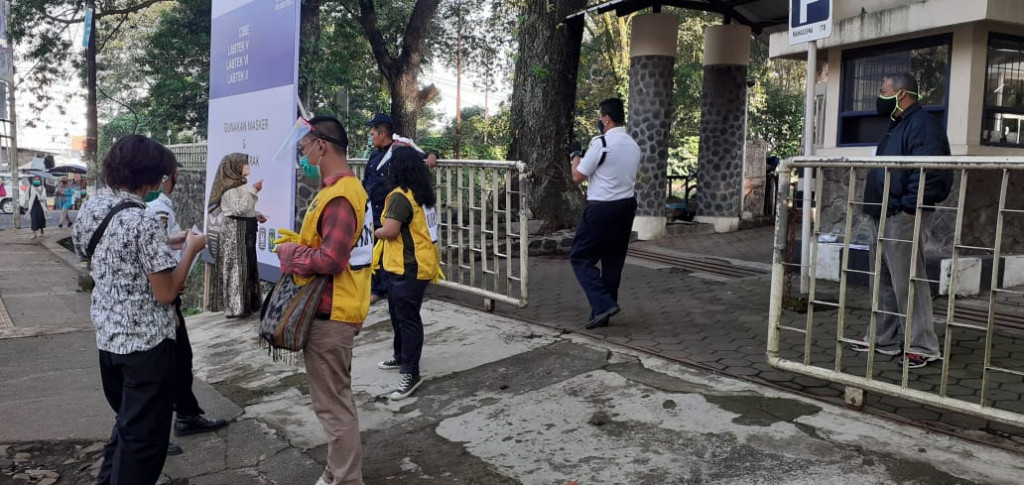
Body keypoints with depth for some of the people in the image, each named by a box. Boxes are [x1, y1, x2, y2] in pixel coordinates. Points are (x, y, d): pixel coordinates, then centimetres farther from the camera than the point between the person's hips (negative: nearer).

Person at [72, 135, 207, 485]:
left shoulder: (91, 208, 3)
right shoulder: (143, 222, -21)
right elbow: (166, 294, -19)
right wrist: (191, 249, -8)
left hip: (108, 336, 9)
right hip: (146, 341, -8)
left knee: (126, 421, 25)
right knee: (144, 433, 5)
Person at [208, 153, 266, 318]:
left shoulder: (241, 184, 16)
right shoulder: (229, 187, -13)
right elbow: (239, 208, -23)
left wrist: (257, 216, 10)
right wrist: (253, 190, -22)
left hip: (246, 230, 10)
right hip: (234, 230, -10)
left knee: (248, 266, 12)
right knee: (236, 268, -7)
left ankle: (247, 303, 20)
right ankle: (235, 307, -2)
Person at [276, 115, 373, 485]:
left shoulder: (338, 197, -21)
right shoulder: (349, 187, 12)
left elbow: (331, 259, -28)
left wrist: (289, 253, -13)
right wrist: (299, 246, 4)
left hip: (330, 314, -11)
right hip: (338, 308, 11)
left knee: (332, 404, 0)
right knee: (337, 397, 20)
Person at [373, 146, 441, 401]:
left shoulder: (400, 197, -19)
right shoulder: (422, 194, 10)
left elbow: (389, 231, -23)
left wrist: (376, 231, -2)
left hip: (410, 267, -10)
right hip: (411, 264, 10)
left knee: (407, 318, -6)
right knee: (398, 311, 23)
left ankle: (410, 374, -2)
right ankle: (401, 356, 38)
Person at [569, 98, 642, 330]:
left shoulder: (600, 143, -14)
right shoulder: (634, 145, 11)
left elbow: (578, 177, -9)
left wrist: (575, 157, 11)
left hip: (602, 208, -8)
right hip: (627, 206, 8)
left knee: (581, 257, 1)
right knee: (613, 261, 13)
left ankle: (603, 305, -11)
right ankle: (602, 312, 18)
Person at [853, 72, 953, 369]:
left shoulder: (922, 125, -12)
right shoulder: (898, 126, 20)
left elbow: (928, 173, -23)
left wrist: (909, 208, -23)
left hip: (903, 218, -11)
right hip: (885, 217, 11)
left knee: (908, 284, -7)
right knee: (884, 281, 15)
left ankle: (922, 347, 0)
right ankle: (884, 339, 24)